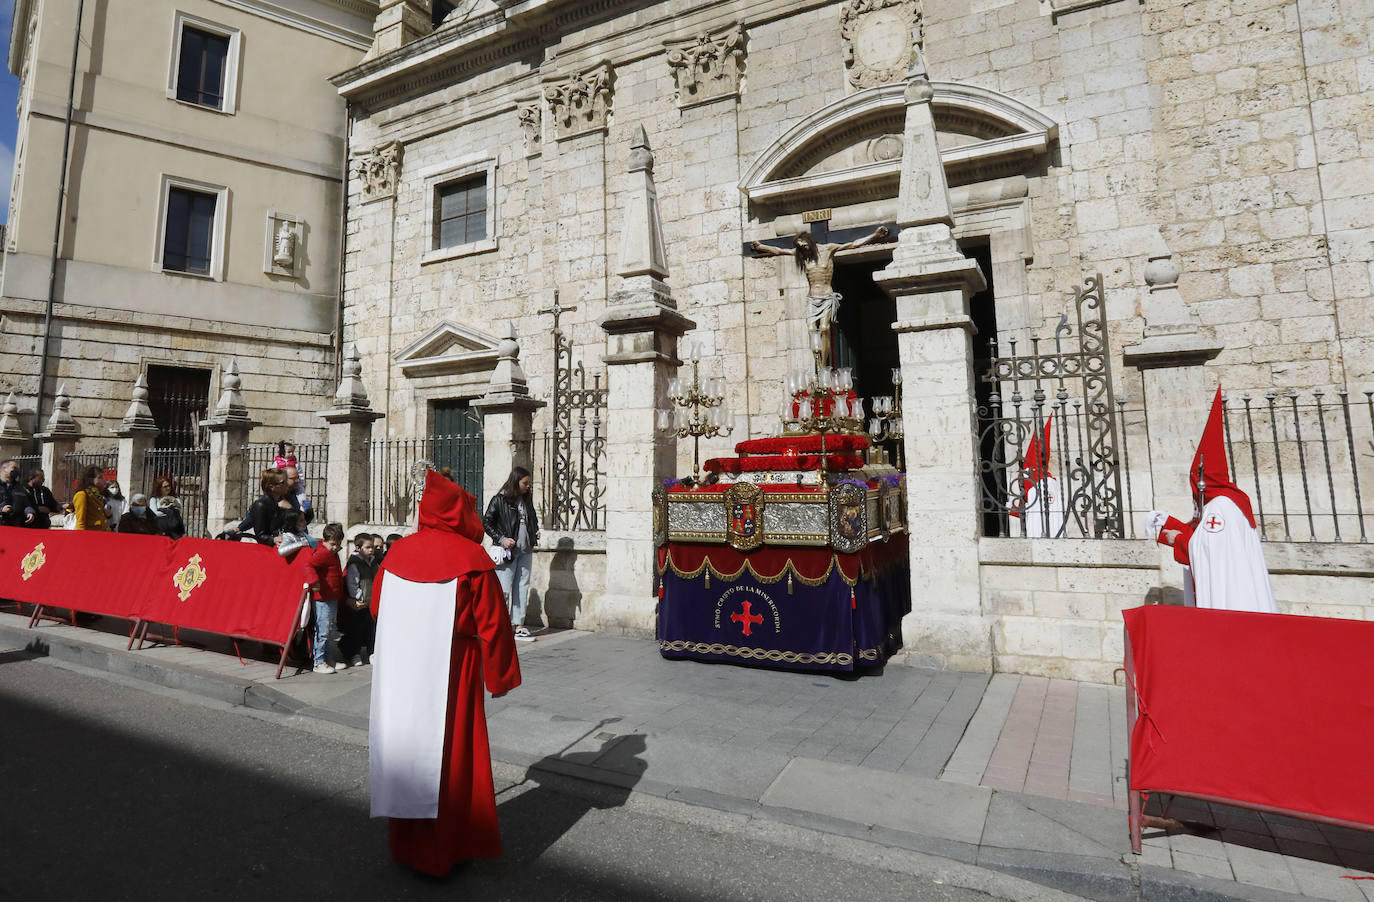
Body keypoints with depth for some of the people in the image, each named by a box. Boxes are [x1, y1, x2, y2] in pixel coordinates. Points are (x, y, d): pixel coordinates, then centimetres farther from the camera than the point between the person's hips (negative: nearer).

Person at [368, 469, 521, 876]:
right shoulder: (471, 558, -15)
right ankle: (440, 852, 21)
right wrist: (500, 677, 0)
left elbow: (377, 607, 13)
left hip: (398, 675, 5)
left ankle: (405, 843, 34)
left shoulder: (397, 552, 0)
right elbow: (492, 623, -12)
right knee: (449, 758, 8)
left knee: (406, 749, 18)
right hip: (449, 674, -5)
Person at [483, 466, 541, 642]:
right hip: (508, 552, -6)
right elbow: (486, 522, -6)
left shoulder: (527, 499, 11)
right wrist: (501, 539, -13)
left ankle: (519, 626, 15)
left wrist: (536, 531, 9)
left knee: (522, 588, 8)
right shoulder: (500, 500, -7)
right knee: (504, 590, -3)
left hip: (525, 551, 6)